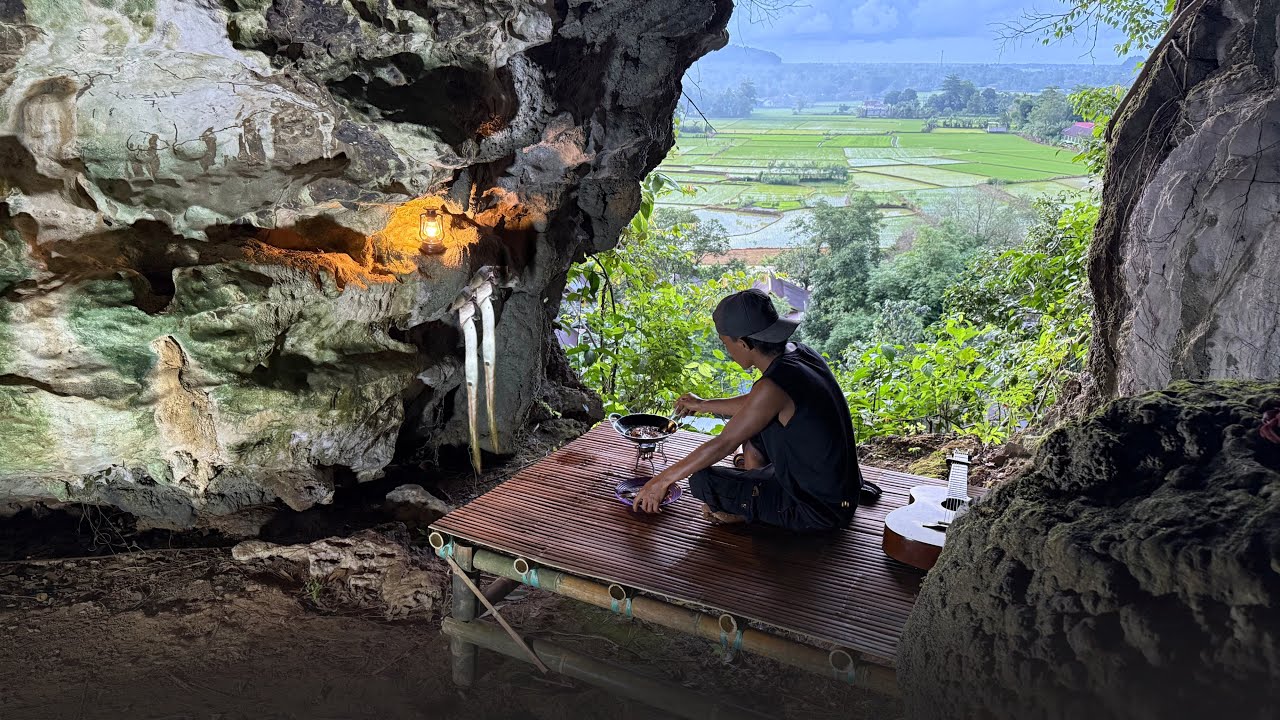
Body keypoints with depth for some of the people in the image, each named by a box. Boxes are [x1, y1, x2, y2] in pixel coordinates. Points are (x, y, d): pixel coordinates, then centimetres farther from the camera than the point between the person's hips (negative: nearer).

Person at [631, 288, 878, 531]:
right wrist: (703, 405, 29)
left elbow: (723, 444, -19)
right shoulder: (800, 353, -1)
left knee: (702, 480, -13)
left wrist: (663, 480, -9)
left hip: (820, 510, -9)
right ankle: (752, 495, 22)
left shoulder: (774, 386, -27)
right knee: (749, 423, 22)